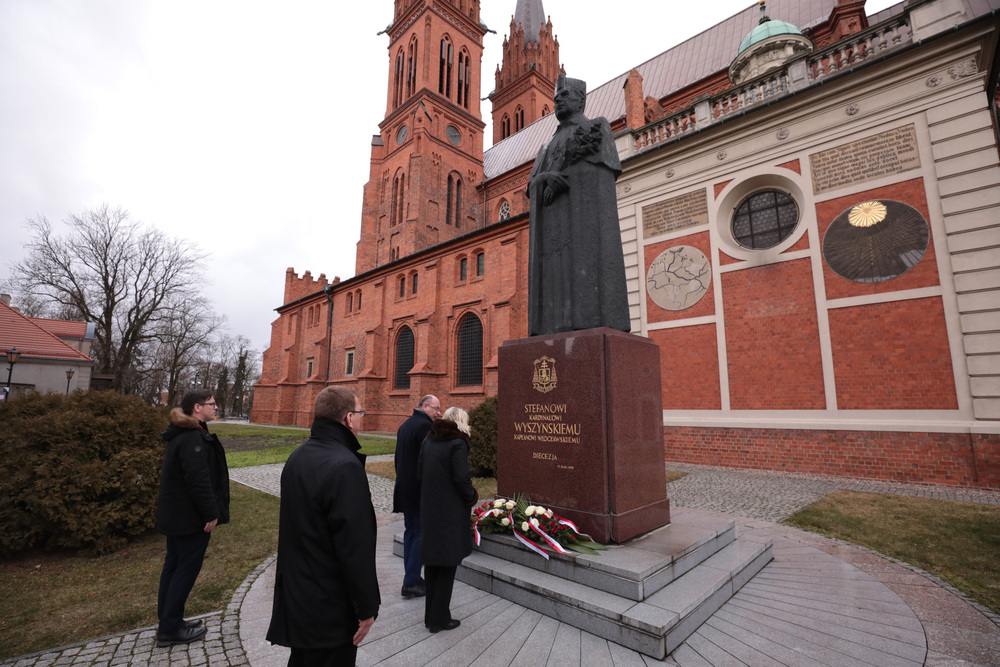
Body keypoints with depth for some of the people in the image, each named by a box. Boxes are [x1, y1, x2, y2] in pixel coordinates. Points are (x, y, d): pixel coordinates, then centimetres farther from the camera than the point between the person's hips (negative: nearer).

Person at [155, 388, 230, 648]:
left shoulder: (180, 434, 11)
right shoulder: (193, 438, -24)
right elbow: (198, 480, -28)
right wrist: (211, 514, -19)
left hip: (174, 515, 11)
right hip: (191, 517, -11)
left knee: (173, 565, 19)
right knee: (187, 568, 3)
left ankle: (168, 622, 33)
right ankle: (170, 629, 15)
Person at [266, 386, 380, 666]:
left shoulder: (297, 457, 1)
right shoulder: (345, 467, -27)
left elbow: (294, 523, 11)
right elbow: (356, 547, -26)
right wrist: (367, 608, -16)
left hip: (295, 594, 9)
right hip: (330, 607, -8)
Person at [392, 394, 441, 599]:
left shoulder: (405, 425, 12)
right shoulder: (424, 426, -17)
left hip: (404, 489, 9)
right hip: (419, 490, -9)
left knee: (410, 531, 16)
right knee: (421, 534, 0)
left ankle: (412, 578, 26)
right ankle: (410, 583, 6)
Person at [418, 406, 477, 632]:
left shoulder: (428, 440, 4)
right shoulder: (458, 443, -16)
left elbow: (420, 472, 7)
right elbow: (461, 478, -20)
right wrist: (471, 496, -2)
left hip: (428, 509, 7)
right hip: (451, 512, -7)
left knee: (432, 562, 18)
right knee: (448, 564, 8)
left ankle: (431, 615, 31)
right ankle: (440, 619, 19)